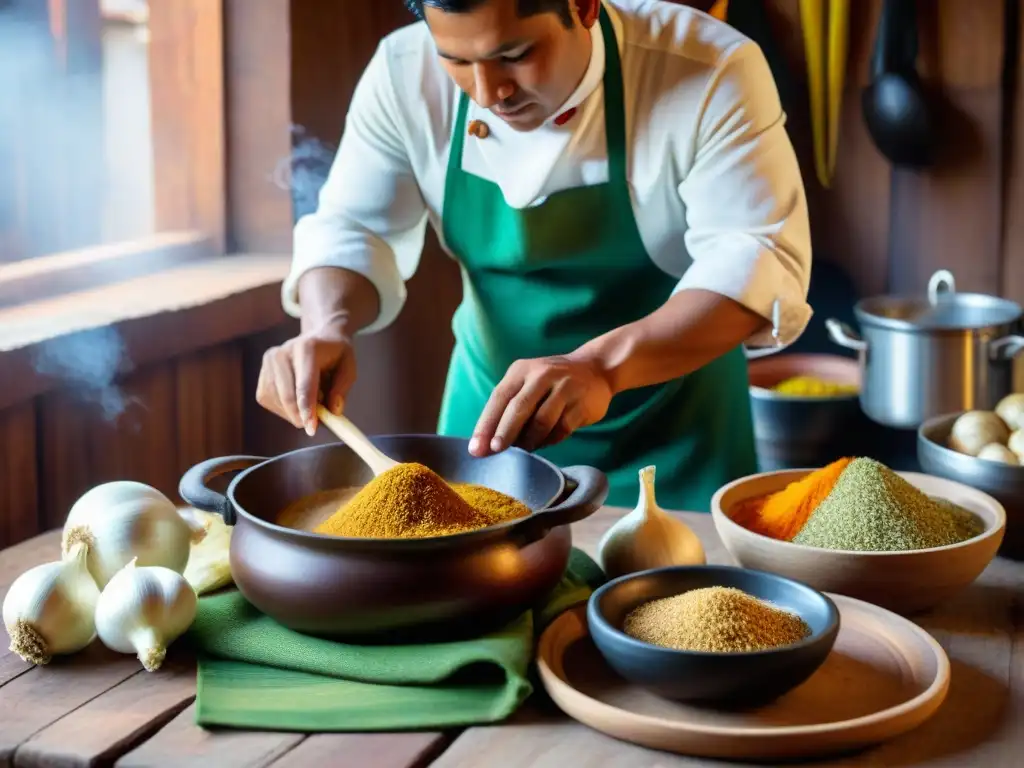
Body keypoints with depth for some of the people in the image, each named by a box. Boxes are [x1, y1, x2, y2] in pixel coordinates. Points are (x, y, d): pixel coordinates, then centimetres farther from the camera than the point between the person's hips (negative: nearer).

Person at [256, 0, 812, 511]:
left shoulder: (710, 75, -25)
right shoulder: (406, 76, -15)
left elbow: (756, 262, -30)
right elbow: (353, 229, -8)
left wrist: (601, 365, -45)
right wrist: (328, 329, -31)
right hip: (492, 407, 3)